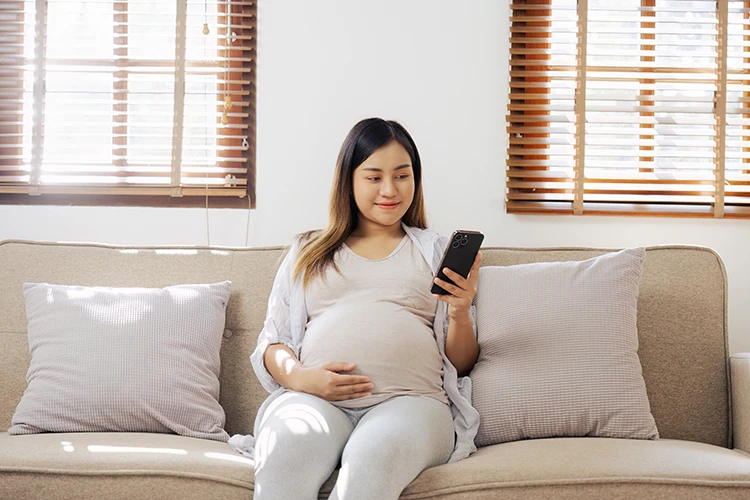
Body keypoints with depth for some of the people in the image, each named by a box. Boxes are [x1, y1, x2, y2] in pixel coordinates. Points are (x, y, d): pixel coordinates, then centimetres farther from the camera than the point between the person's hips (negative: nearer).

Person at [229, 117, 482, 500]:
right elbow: (271, 344, 18)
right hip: (312, 398, 1)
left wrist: (461, 314, -4)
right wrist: (299, 376, -5)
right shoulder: (307, 251, 25)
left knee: (376, 454, -39)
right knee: (285, 451, -37)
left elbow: (462, 364, 18)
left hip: (410, 399, 0)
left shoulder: (436, 250, 22)